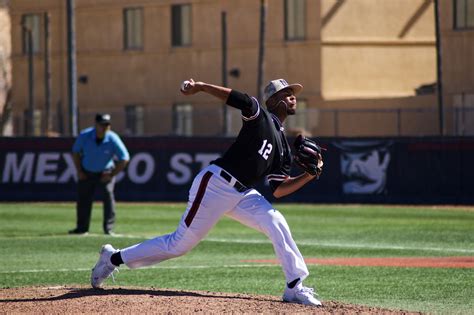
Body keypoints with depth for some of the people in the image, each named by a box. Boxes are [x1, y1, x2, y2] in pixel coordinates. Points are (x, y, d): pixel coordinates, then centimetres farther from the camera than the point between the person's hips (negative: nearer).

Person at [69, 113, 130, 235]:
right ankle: (81, 228, 17)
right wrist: (79, 171, -4)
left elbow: (124, 159, -15)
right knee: (83, 199, 4)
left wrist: (111, 175, -15)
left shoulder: (113, 139, -23)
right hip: (86, 173, 2)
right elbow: (75, 152, -1)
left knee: (108, 195, -16)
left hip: (105, 173, -2)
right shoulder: (85, 136, -19)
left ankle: (108, 228, -11)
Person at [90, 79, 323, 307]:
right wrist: (200, 87, -30)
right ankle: (114, 258, 14)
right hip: (215, 185, -7)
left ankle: (295, 288, -11)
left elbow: (278, 190, 9)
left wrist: (309, 176, -3)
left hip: (242, 194, 7)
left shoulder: (283, 147, 15)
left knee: (276, 224, -14)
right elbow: (233, 97, -18)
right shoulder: (260, 116, -4)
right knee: (180, 244, -1)